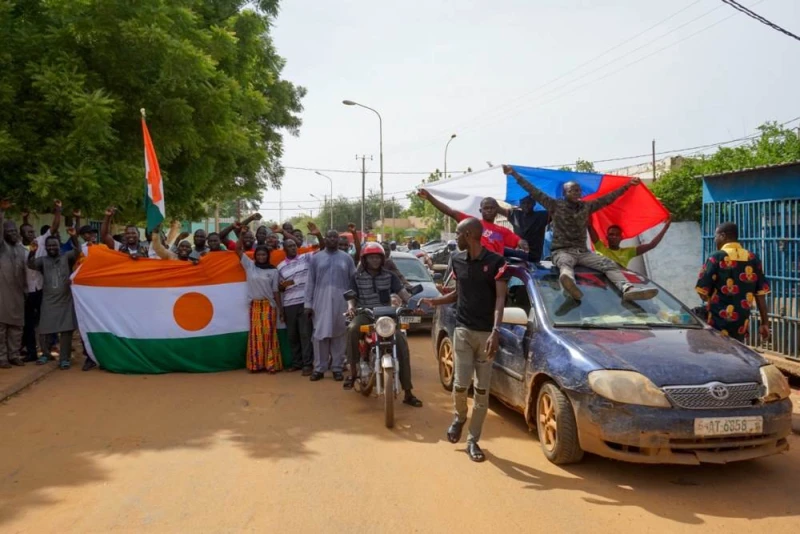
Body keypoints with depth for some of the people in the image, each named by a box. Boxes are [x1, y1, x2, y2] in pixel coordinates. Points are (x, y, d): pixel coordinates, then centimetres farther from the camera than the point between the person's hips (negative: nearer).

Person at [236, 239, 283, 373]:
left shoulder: (273, 271, 2)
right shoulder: (250, 266, 5)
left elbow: (275, 291, 4)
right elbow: (238, 249, 3)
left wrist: (280, 308, 2)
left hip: (269, 305, -1)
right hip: (255, 305, 1)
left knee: (269, 334, -3)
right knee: (256, 334, 1)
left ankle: (271, 364, -2)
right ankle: (256, 364, 4)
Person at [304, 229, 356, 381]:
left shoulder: (346, 258, 8)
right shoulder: (316, 258, 9)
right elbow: (310, 282, 8)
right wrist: (308, 303, 1)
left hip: (341, 302, 0)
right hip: (321, 302, 0)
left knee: (339, 335, 1)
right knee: (320, 335, -1)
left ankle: (337, 368, 7)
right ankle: (319, 368, 3)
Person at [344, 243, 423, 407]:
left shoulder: (389, 276, 8)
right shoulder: (357, 277, 7)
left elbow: (402, 292, 0)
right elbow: (352, 296, 7)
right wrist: (351, 307, -17)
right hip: (364, 315, -1)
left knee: (402, 342, -20)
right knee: (353, 328, -37)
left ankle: (408, 392, -14)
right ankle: (353, 371, -22)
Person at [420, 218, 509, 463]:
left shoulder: (495, 262, -7)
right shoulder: (457, 260, 9)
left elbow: (500, 298, -11)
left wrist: (496, 331, -22)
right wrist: (435, 302, 6)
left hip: (487, 333, -3)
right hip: (463, 330, 3)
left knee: (482, 390, 2)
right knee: (461, 383, -5)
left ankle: (473, 440, 13)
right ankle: (459, 417, 27)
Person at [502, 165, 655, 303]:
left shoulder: (586, 206, 17)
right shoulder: (555, 206, 6)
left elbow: (607, 198, 23)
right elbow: (534, 192, 1)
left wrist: (627, 186, 24)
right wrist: (514, 174, -3)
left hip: (583, 251, 5)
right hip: (562, 251, -5)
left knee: (609, 264, -22)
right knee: (566, 263, -42)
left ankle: (627, 289, -46)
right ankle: (570, 283, -79)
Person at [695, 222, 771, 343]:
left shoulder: (717, 258, -9)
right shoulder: (753, 259, 4)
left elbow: (702, 291, -10)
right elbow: (761, 294, 4)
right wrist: (765, 322, 8)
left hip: (718, 323, -4)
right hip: (741, 324, 5)